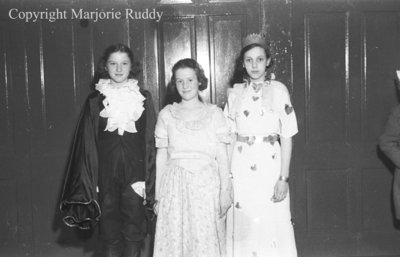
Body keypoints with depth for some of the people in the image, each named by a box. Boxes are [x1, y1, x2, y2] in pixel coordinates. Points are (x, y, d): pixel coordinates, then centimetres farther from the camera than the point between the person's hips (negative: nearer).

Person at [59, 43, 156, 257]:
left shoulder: (143, 98, 5)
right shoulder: (95, 100, 5)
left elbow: (151, 142, 3)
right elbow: (87, 144, 5)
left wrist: (149, 180, -4)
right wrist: (89, 182, -1)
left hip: (135, 173, 0)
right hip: (106, 174, 0)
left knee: (133, 231, 5)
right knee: (110, 232, 5)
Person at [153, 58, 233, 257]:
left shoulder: (214, 113, 6)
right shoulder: (166, 115, 8)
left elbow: (222, 156, 4)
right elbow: (161, 157, 9)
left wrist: (225, 191, -3)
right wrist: (158, 195, 7)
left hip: (206, 185, -1)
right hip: (175, 188, 1)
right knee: (174, 240, 0)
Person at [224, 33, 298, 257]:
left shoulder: (278, 90, 1)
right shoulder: (235, 93, 8)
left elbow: (287, 137, -2)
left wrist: (284, 178, -9)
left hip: (269, 165, -2)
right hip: (240, 169, 2)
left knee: (273, 226, -2)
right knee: (241, 227, 4)